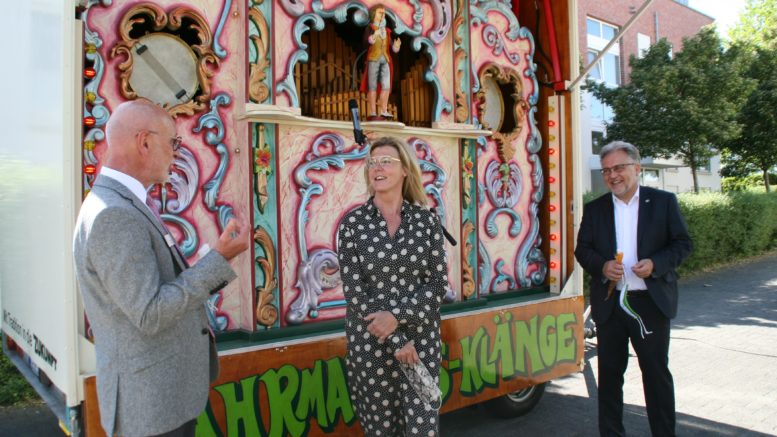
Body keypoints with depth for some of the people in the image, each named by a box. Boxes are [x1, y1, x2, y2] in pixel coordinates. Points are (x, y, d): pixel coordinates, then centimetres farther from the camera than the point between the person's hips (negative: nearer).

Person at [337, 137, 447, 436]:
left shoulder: (427, 220, 1)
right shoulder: (352, 223, -4)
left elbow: (438, 282, -3)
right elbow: (354, 290, -9)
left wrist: (397, 316, -17)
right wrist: (396, 341, -13)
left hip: (422, 338, 1)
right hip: (370, 341, 0)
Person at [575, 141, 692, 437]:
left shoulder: (663, 201, 2)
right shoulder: (594, 209, 7)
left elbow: (682, 243, 2)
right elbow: (582, 249, 7)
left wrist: (655, 264, -16)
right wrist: (601, 266, -13)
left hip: (651, 301, -2)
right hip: (609, 303, 2)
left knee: (656, 372, 7)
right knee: (610, 371, 10)